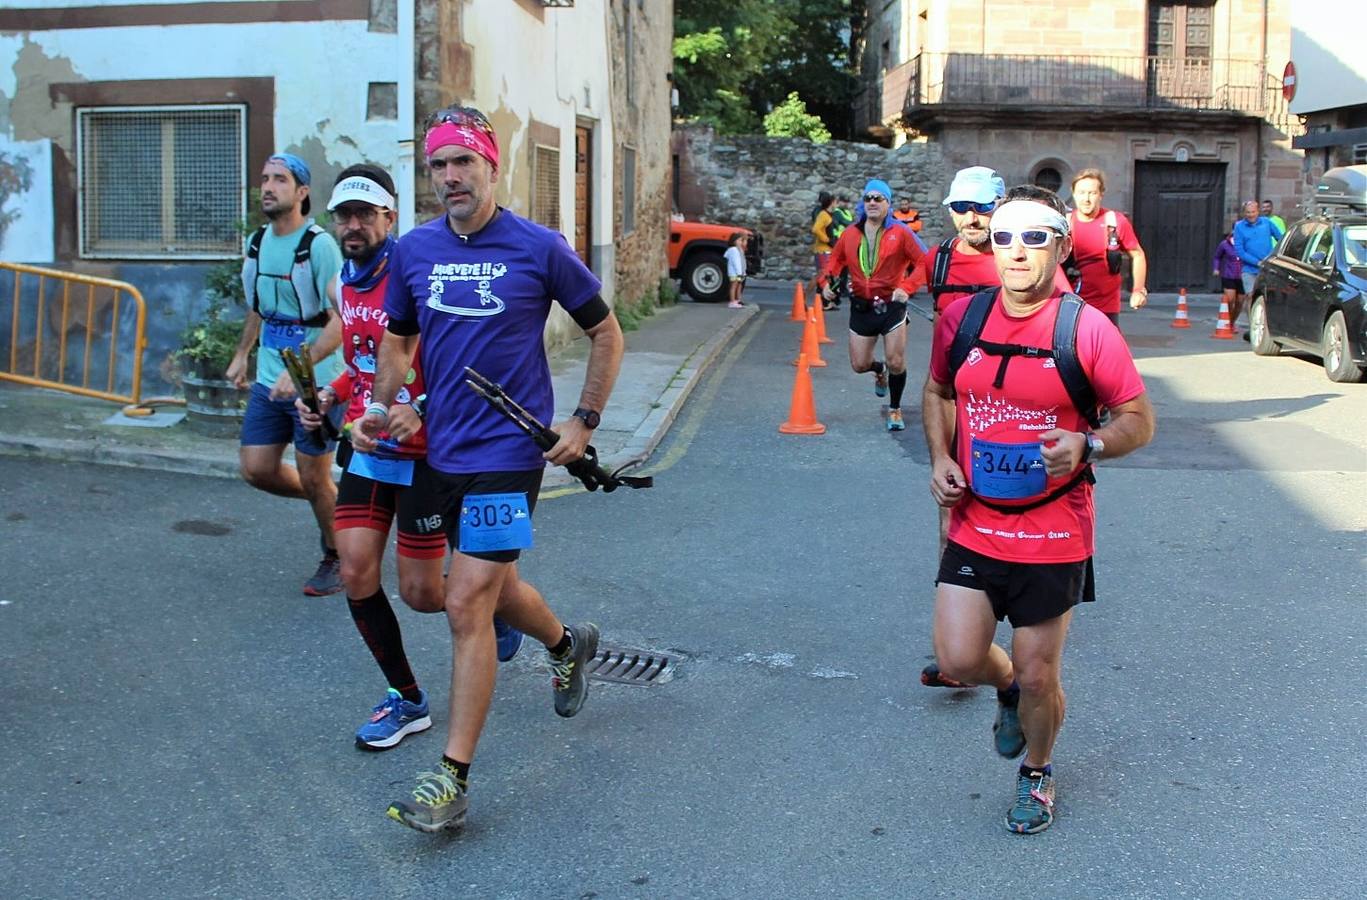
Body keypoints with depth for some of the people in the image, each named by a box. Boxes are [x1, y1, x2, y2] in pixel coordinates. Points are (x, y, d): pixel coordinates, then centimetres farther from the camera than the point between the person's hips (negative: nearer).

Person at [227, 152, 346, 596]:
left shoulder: (319, 245, -15)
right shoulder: (256, 242, 8)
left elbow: (339, 322, -20)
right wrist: (242, 354, 20)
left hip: (315, 383, -7)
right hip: (269, 380, 7)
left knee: (313, 479, 2)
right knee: (257, 469, 6)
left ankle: (335, 560, 23)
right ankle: (333, 503, 30)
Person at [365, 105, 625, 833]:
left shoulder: (539, 248, -8)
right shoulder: (413, 250, 4)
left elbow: (606, 335, 2)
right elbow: (398, 338, 18)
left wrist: (583, 422, -4)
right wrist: (381, 406, 0)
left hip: (508, 450, -6)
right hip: (441, 448, 6)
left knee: (468, 605, -10)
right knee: (493, 590, 20)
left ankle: (451, 780, -2)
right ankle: (568, 644, 52)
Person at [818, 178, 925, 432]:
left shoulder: (899, 233, -6)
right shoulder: (851, 233, 5)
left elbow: (924, 262, -10)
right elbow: (835, 261, 17)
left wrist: (907, 287, -22)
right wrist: (827, 282, -1)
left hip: (891, 305, -3)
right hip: (861, 307, 3)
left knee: (896, 363, -4)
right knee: (859, 365, 7)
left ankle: (895, 410, 19)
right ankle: (880, 369, 44)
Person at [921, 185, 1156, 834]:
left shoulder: (1087, 329, -11)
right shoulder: (960, 317, -1)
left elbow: (1139, 420, -3)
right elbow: (937, 392, 16)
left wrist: (1087, 444, -23)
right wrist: (940, 459, 0)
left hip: (1054, 538, -2)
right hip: (973, 528, 3)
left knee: (1038, 677, 8)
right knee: (958, 660, -4)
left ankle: (1038, 772, 39)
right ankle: (1007, 688, 34)